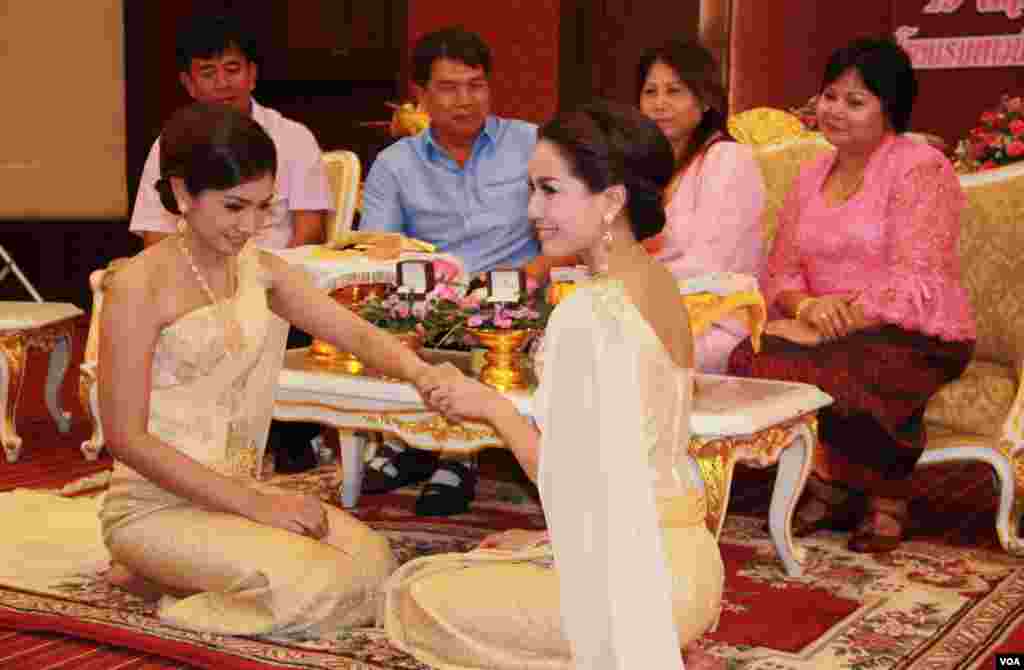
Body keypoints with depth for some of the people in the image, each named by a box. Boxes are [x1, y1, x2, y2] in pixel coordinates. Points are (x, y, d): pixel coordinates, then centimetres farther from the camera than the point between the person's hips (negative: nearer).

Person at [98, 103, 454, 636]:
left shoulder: (261, 272, 6)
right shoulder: (139, 286, -16)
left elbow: (358, 334, -4)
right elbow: (127, 437, -17)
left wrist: (419, 372, -28)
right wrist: (254, 504, -20)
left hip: (238, 489, 7)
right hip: (156, 505, -7)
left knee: (374, 561, -7)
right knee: (320, 586, -22)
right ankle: (154, 575, 2)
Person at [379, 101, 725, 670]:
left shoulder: (587, 315, -22)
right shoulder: (661, 283, 6)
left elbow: (568, 479, -19)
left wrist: (490, 405, -4)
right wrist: (547, 537, 15)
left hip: (636, 576, -9)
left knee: (413, 596, 5)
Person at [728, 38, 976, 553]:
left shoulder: (920, 169, -7)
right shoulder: (811, 177, 14)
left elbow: (914, 287, -16)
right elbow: (781, 273, 9)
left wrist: (841, 319, -23)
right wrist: (808, 307, -13)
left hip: (917, 336, -5)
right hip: (834, 335, 6)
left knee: (836, 376, -35)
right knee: (750, 360, -22)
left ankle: (885, 494, -4)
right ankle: (829, 480, 0)